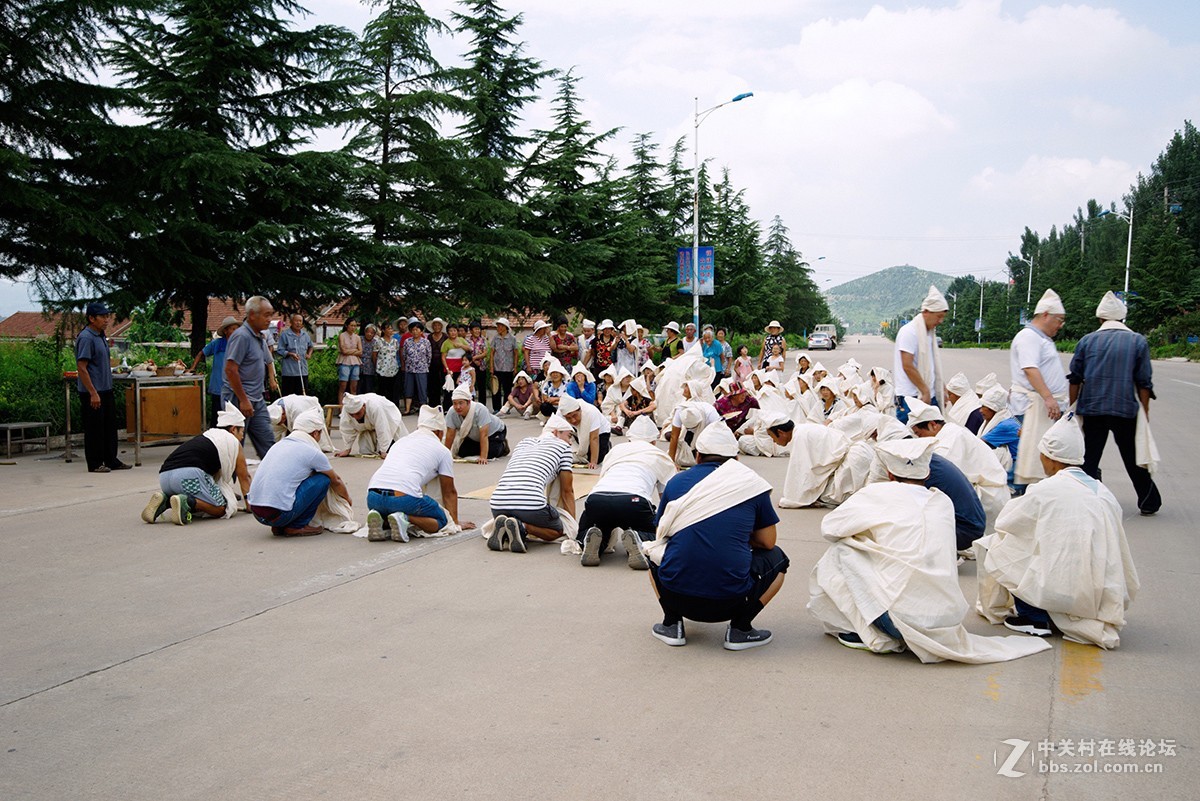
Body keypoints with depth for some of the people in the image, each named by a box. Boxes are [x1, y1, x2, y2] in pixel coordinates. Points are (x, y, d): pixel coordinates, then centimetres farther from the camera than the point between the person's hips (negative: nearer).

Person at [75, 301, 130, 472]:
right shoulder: (86, 338, -15)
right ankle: (95, 464, 7)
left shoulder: (101, 337, 14)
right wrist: (93, 393, -22)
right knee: (94, 429, -1)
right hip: (92, 392, -9)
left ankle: (111, 460, 21)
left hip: (106, 390, 9)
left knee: (110, 426, 13)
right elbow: (81, 367, -20)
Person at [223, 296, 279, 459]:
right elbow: (230, 370, -20)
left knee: (267, 443, 7)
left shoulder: (260, 338, 13)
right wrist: (243, 400, -20)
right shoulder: (241, 336, -15)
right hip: (238, 400, -9)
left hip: (257, 400, 9)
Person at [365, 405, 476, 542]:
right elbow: (449, 492, 23)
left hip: (373, 496, 5)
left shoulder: (400, 442, 29)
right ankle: (405, 519, -13)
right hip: (404, 497, -5)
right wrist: (455, 522, 38)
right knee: (441, 520, 15)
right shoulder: (442, 450, 15)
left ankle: (378, 519, 0)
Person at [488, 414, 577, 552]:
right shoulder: (562, 446, 17)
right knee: (559, 531, 17)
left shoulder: (524, 442, 32)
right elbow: (567, 491, 18)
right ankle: (522, 527, -11)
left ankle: (502, 527, 1)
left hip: (497, 505, 6)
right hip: (531, 503, -6)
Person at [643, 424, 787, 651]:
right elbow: (767, 542, 12)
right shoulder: (751, 482, 5)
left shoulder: (676, 482, 9)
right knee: (776, 557, 26)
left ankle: (672, 623, 16)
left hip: (675, 594, 2)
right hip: (730, 600, -2)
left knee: (653, 549, 33)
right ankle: (740, 628, 10)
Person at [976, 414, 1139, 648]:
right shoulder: (1103, 492, 8)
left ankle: (1036, 618, 5)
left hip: (1063, 592, -7)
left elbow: (1004, 523, 3)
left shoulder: (1045, 490, -9)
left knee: (992, 546, 7)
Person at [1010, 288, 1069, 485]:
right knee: (1035, 448, -13)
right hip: (1034, 403, -10)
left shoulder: (1043, 339, 23)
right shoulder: (1029, 336, -10)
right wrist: (1048, 397, -29)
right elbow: (1030, 369, -22)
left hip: (1048, 404, 10)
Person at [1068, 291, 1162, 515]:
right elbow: (1144, 383, -1)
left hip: (1091, 409, 0)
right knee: (1133, 459, 11)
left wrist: (1071, 407, 13)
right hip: (1126, 409, 0)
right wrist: (1145, 412, 7)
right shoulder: (1138, 341, -1)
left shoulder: (1087, 340, 2)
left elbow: (1075, 378, 4)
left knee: (1090, 457, 8)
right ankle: (1149, 503, 20)